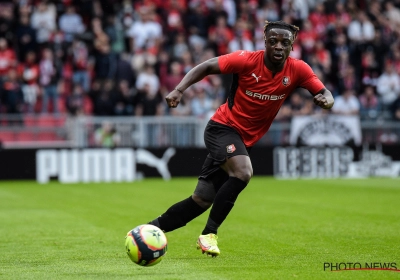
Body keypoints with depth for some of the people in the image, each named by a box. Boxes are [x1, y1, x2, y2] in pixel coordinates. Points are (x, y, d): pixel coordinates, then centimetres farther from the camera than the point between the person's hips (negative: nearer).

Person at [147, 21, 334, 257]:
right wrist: (179, 90, -23)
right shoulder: (247, 60, -18)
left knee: (203, 200, 4)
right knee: (243, 172, -33)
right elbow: (207, 67, -10)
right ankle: (209, 234, -19)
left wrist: (326, 99, -32)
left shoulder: (297, 70, -9)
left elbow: (325, 94, -7)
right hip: (223, 127, -5)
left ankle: (151, 230, 18)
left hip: (246, 140, 5)